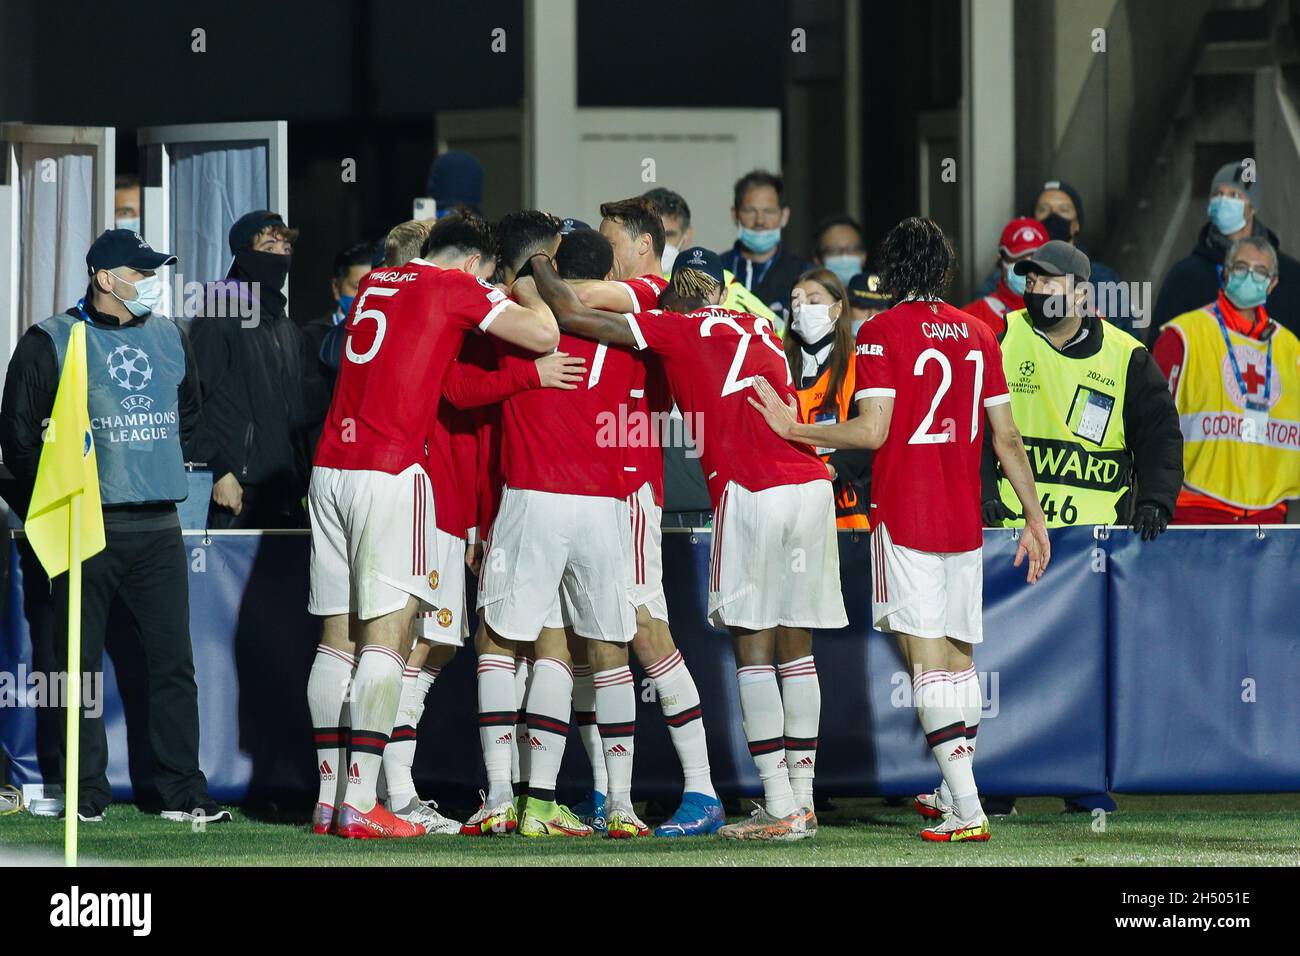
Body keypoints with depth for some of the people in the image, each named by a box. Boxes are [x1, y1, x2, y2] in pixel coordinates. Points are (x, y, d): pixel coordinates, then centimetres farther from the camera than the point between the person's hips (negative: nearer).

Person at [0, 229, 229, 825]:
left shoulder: (168, 338, 14)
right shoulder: (51, 343, -1)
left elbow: (191, 412, 30)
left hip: (157, 526, 4)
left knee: (173, 659, 0)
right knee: (79, 662, 0)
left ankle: (183, 792, 4)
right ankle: (87, 793, 6)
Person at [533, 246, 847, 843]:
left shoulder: (675, 329, 4)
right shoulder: (759, 330, 21)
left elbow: (569, 315, 4)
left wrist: (536, 262, 24)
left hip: (751, 494, -6)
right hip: (813, 486, 6)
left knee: (752, 647, -3)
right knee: (797, 646, 10)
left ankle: (780, 807, -9)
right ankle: (802, 799, 11)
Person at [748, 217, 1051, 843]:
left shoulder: (881, 332, -7)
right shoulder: (978, 334, 9)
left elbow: (872, 430, -14)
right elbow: (1006, 438, 10)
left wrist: (795, 430, -4)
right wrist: (1034, 516, 16)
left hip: (904, 515, -5)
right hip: (965, 520, 6)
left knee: (927, 657, -8)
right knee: (959, 656, 15)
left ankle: (967, 810, -17)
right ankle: (956, 791, 24)